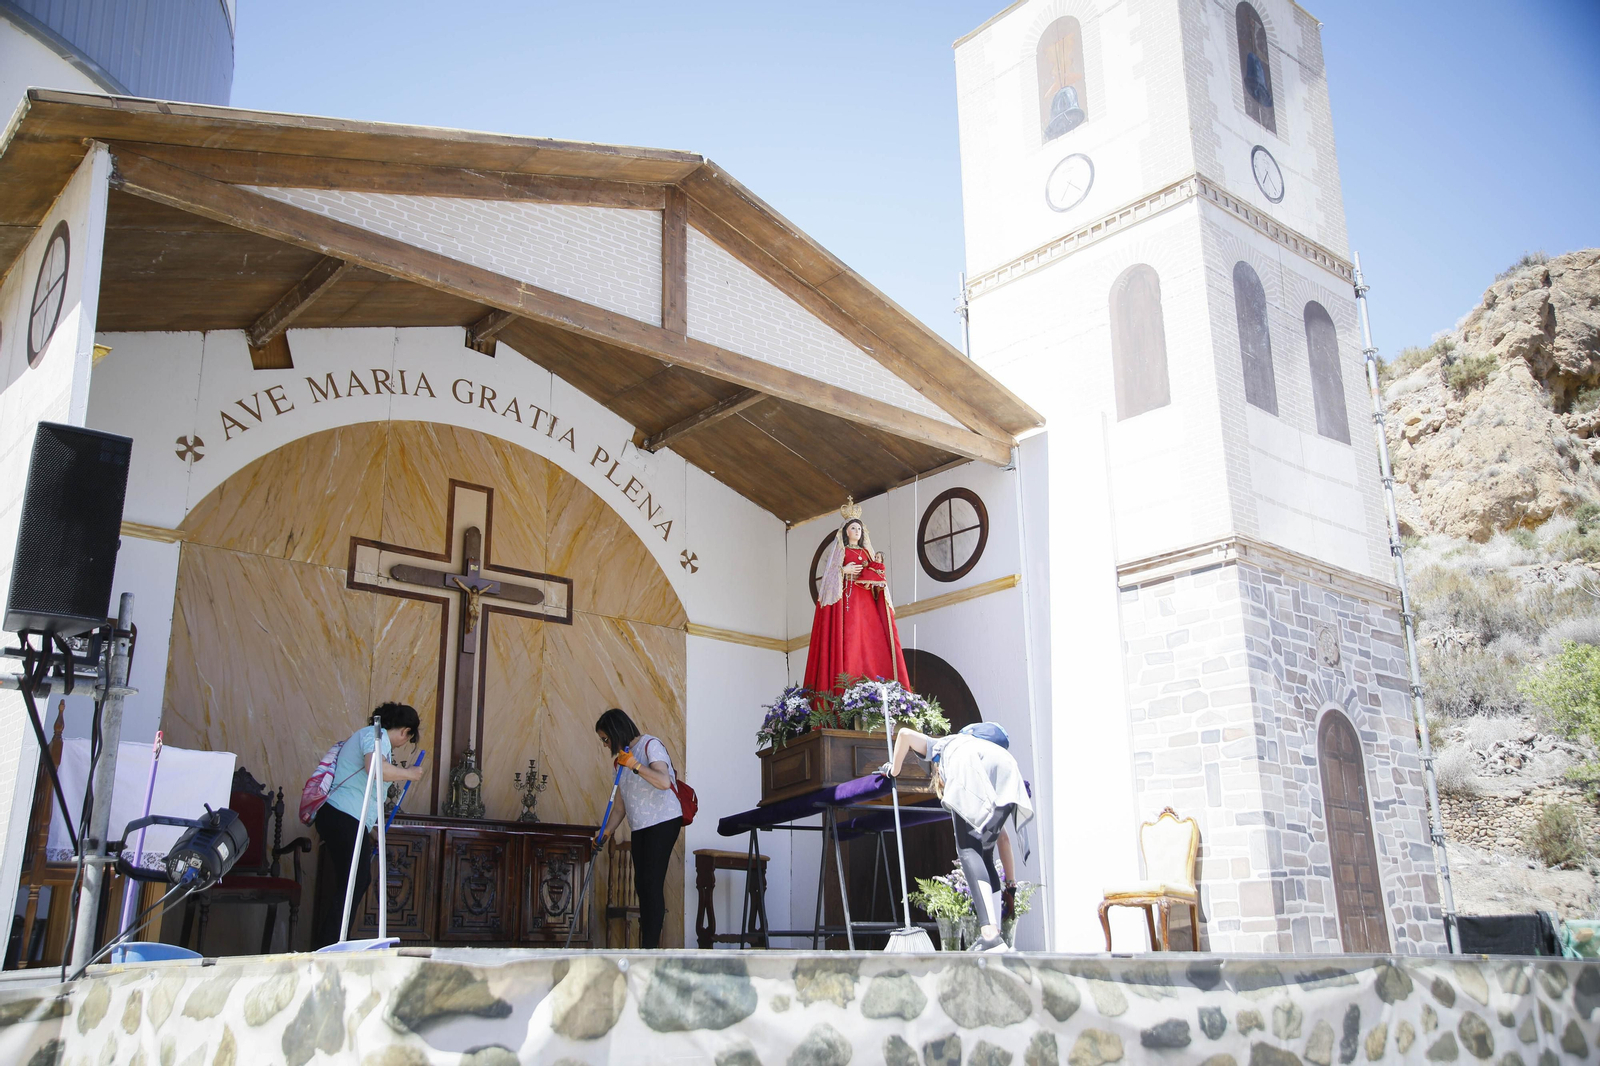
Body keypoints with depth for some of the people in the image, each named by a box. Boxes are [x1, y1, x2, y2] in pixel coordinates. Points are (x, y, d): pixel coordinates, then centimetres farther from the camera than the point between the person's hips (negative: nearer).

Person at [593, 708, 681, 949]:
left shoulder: (651, 745, -9)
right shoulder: (622, 758, 14)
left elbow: (664, 782, -23)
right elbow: (625, 802, 17)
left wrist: (636, 766, -27)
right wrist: (606, 830, 9)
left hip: (663, 821, -8)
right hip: (640, 827, 8)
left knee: (652, 883, -13)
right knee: (641, 884, 5)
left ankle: (651, 946, -12)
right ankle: (646, 944, 9)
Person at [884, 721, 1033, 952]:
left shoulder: (939, 746, 41)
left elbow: (905, 734, 17)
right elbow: (1002, 835, 42)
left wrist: (895, 769, 34)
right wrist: (1010, 881, 46)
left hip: (969, 763, -5)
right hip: (1006, 770, 5)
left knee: (967, 850, -4)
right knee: (985, 854, 13)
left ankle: (990, 935, -19)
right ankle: (997, 936, 4)